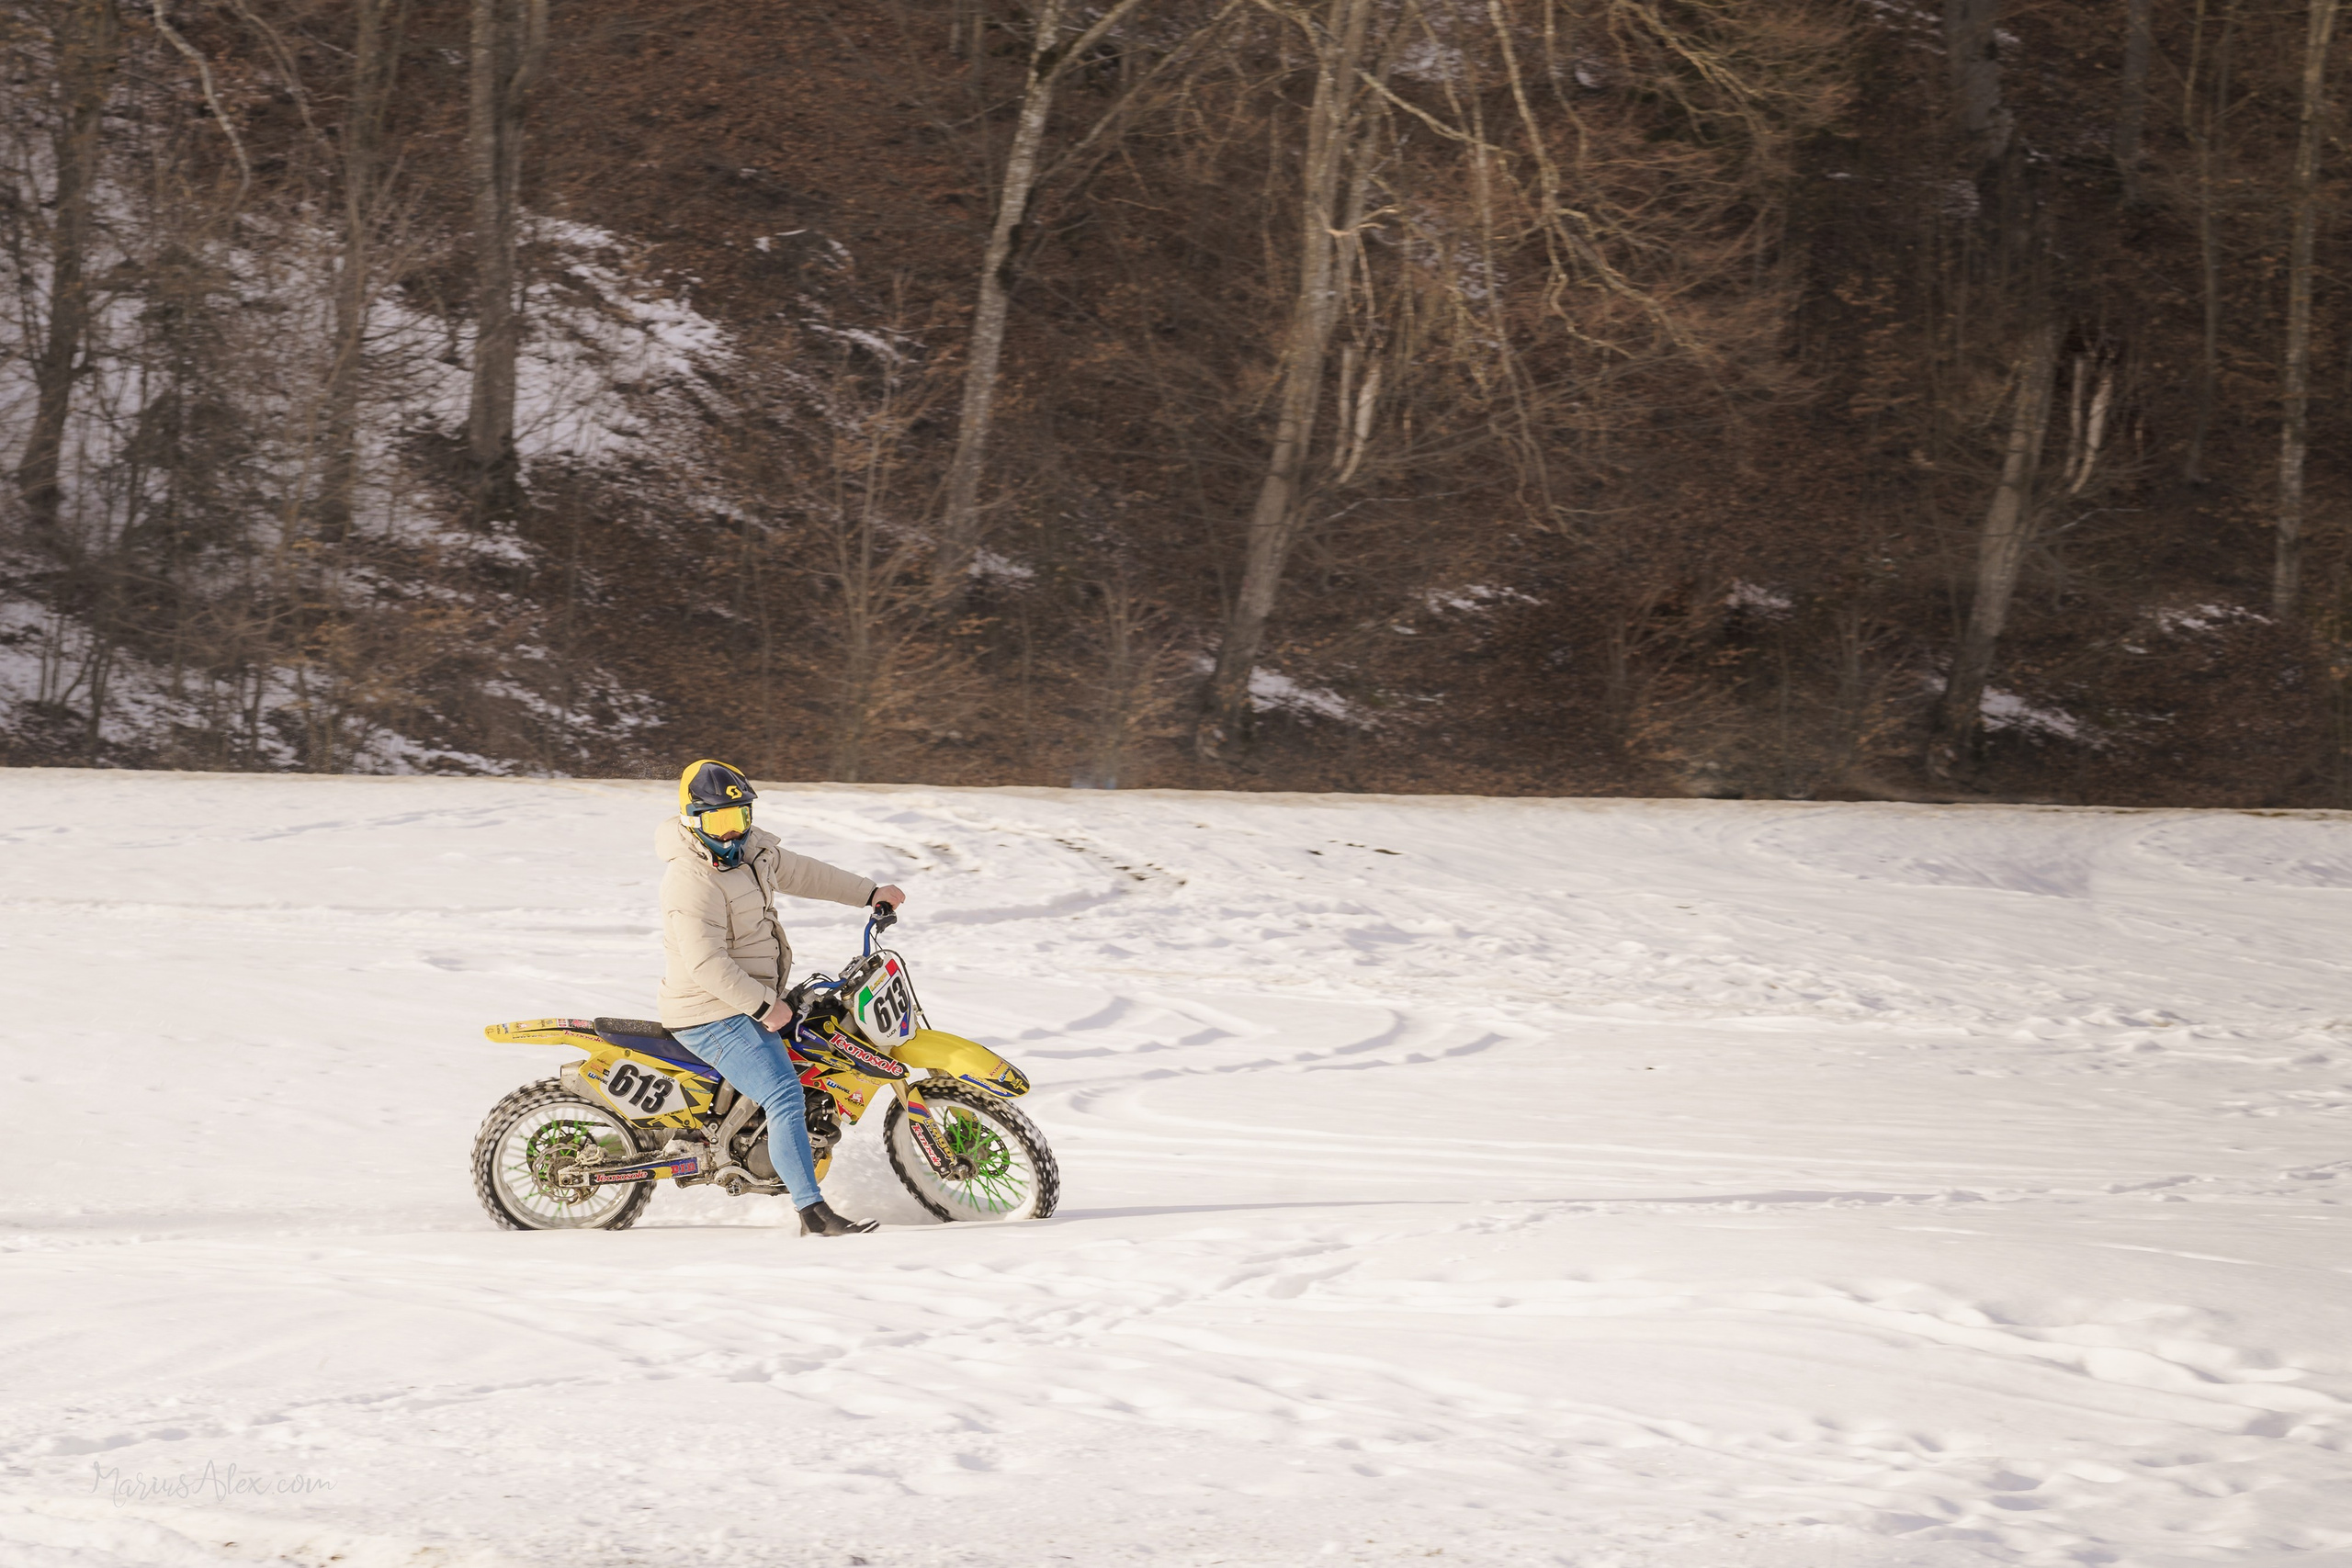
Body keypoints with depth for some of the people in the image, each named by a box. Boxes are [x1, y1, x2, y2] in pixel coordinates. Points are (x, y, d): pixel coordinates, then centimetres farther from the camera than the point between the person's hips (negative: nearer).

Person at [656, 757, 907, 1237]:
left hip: (753, 999, 11)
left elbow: (800, 873, 23)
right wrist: (764, 1006, -29)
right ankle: (813, 1213, -30)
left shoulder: (753, 848, 5)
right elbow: (706, 964, -30)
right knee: (785, 1096, -23)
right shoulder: (693, 882, -25)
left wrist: (869, 893, 28)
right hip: (715, 1016, -11)